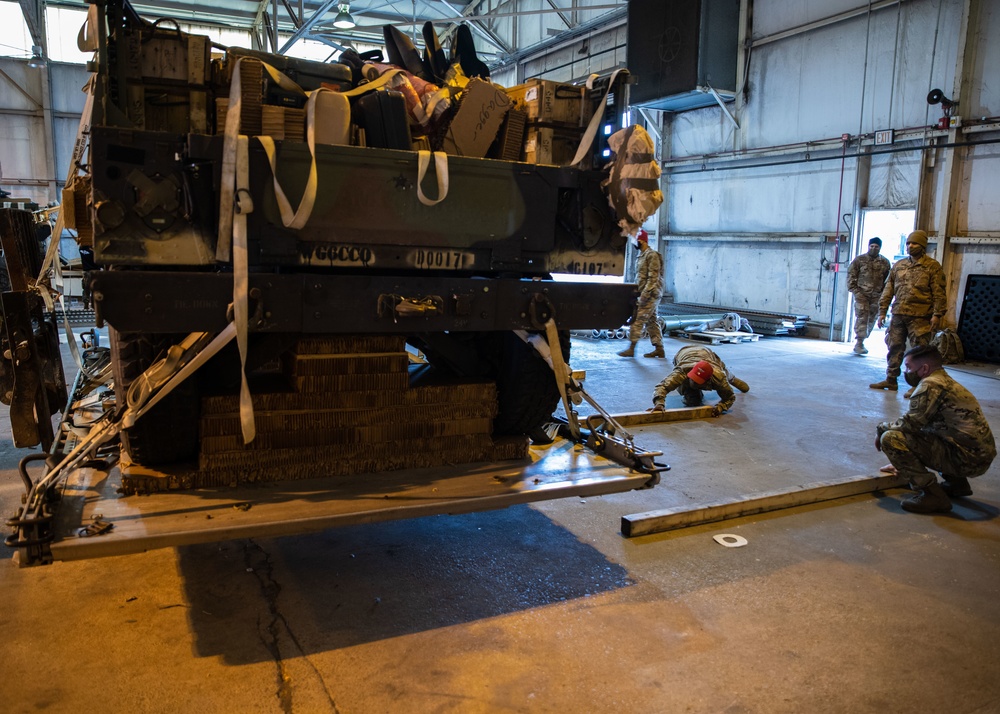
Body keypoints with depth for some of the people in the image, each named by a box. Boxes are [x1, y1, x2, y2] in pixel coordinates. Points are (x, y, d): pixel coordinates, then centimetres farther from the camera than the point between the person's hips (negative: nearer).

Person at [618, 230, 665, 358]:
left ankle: (631, 348, -9)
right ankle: (659, 349, 15)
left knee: (637, 320, -11)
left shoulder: (652, 255, -12)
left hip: (651, 294, -10)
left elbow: (653, 277, -19)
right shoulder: (642, 255, 18)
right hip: (646, 294, 10)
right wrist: (636, 290, 19)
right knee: (652, 321, 11)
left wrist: (645, 293, -24)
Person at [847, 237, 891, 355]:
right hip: (862, 294, -3)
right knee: (862, 318, -10)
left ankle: (860, 342, 22)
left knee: (872, 320, 8)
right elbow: (851, 275, 2)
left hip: (876, 296, 3)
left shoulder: (885, 263, 8)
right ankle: (859, 343, -9)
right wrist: (855, 290, -7)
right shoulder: (859, 260, 1)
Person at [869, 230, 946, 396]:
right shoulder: (899, 265, 13)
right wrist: (882, 311, 10)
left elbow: (939, 293, -4)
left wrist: (937, 314, -11)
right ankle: (891, 380, 20)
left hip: (920, 318, -5)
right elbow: (888, 289, 15)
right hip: (898, 315, 5)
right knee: (894, 348, 10)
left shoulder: (932, 266, 0)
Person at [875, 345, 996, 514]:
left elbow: (911, 423, -20)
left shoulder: (930, 385, -12)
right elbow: (919, 425, 25)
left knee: (890, 438, -17)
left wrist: (882, 428, 1)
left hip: (966, 458, -10)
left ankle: (933, 495, -12)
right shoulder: (946, 382, 19)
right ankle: (957, 483, 23)